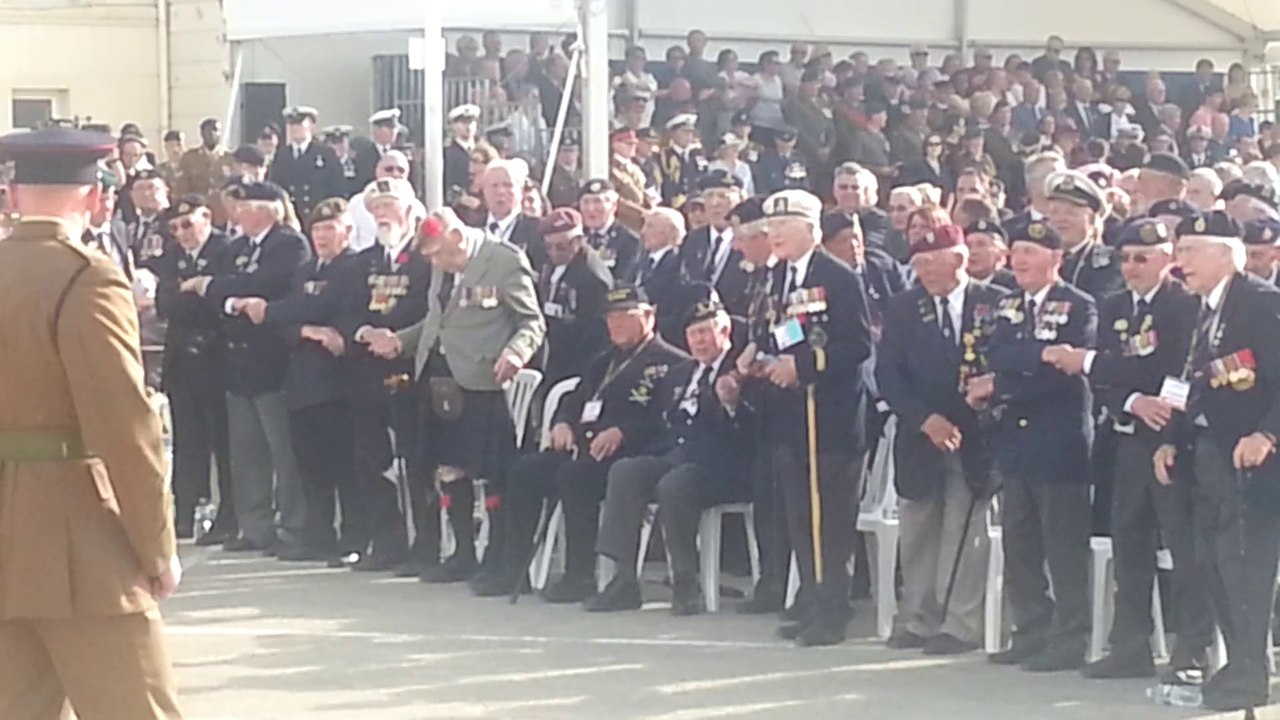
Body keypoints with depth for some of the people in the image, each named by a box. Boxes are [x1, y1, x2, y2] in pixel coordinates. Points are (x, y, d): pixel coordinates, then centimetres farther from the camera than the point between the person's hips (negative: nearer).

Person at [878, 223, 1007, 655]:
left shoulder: (996, 304, -2)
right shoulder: (903, 309, 6)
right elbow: (888, 376, 0)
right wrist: (926, 420, -11)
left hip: (975, 438, -3)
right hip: (918, 438, 3)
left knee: (964, 534, -4)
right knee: (917, 534, 8)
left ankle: (960, 624, 0)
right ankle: (918, 620, 17)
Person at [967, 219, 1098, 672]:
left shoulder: (1079, 308, -7)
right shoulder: (1006, 307, 15)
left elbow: (1063, 374, -16)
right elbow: (996, 359, 1)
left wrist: (1000, 387, -15)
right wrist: (1039, 355, -18)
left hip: (1060, 443, -7)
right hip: (1016, 442, 7)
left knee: (1065, 548, -3)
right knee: (1019, 547, 10)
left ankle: (1070, 640, 4)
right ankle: (1031, 633, 19)